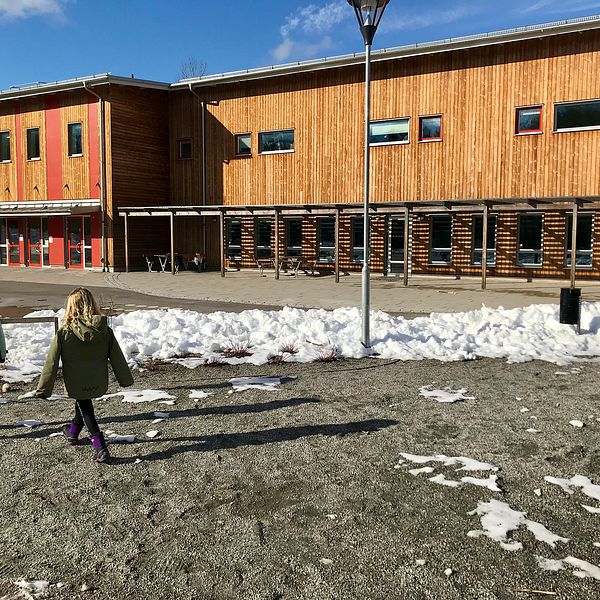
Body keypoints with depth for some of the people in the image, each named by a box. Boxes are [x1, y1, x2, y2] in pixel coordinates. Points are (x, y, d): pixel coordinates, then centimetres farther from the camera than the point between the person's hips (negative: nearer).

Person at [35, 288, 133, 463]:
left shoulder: (64, 333, -19)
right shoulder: (104, 331, -12)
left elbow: (52, 363, -13)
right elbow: (117, 358, -3)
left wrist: (43, 389, -4)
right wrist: (126, 379, 11)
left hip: (76, 385, -3)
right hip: (98, 383, 3)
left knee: (85, 409, 16)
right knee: (83, 404, 28)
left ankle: (100, 448, 6)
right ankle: (73, 432, 50)